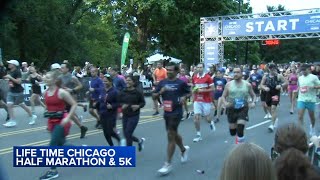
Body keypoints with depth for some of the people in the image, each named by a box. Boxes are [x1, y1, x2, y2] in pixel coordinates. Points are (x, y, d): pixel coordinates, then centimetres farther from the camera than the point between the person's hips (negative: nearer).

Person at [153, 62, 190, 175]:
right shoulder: (162, 82, 5)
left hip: (176, 113, -6)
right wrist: (160, 92, -13)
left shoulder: (181, 83, -5)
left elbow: (189, 93, 8)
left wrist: (184, 97, -12)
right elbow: (154, 95, 7)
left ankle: (168, 164, -2)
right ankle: (184, 150, 49)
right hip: (166, 112, 6)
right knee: (174, 134, 20)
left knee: (170, 136, -8)